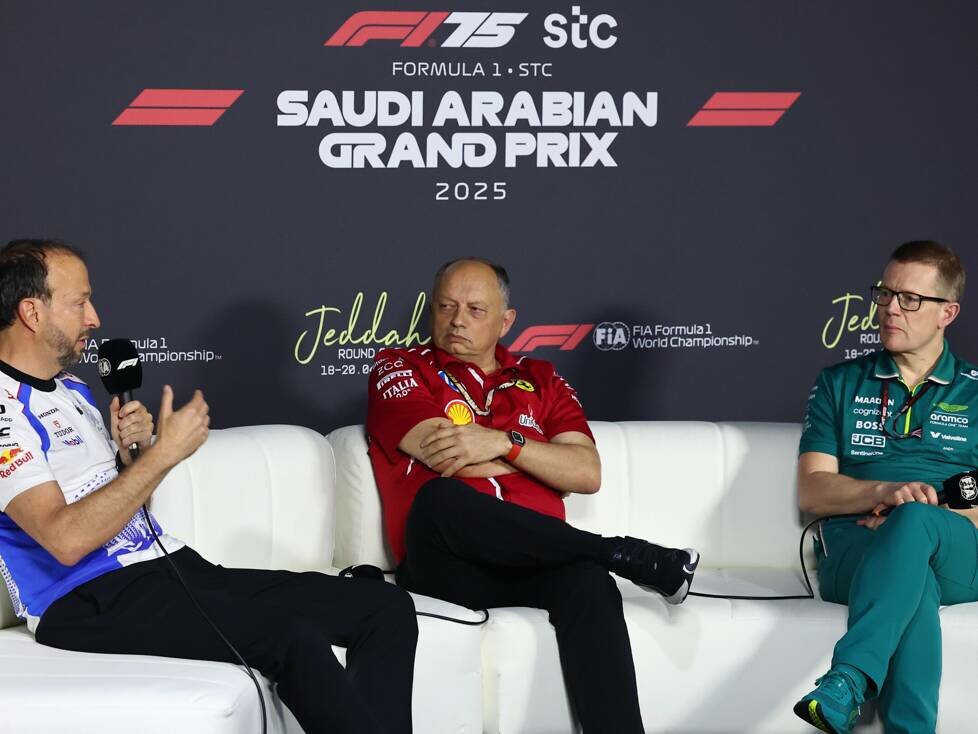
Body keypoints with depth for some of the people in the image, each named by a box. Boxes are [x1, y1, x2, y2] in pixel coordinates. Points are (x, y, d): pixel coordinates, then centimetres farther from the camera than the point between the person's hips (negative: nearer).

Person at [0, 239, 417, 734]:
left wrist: (133, 450, 5)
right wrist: (163, 452, -14)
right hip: (92, 601, -9)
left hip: (172, 565, 10)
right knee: (294, 637, -33)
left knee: (389, 607, -4)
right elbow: (66, 539, -22)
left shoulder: (72, 391, 21)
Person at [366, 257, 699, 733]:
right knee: (440, 499, -36)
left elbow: (586, 473, 5)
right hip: (449, 566, -2)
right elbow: (444, 456, -6)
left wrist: (504, 443, -10)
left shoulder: (541, 381, 21)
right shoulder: (400, 370, 12)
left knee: (587, 578, -33)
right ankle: (628, 556, -23)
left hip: (537, 561, 2)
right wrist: (536, 456, 4)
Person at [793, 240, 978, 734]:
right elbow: (812, 491, 7)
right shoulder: (840, 384, 20)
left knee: (913, 517, -39)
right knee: (913, 583, -39)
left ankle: (845, 687, -53)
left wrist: (914, 512, -10)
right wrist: (883, 492, -14)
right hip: (854, 549, 0)